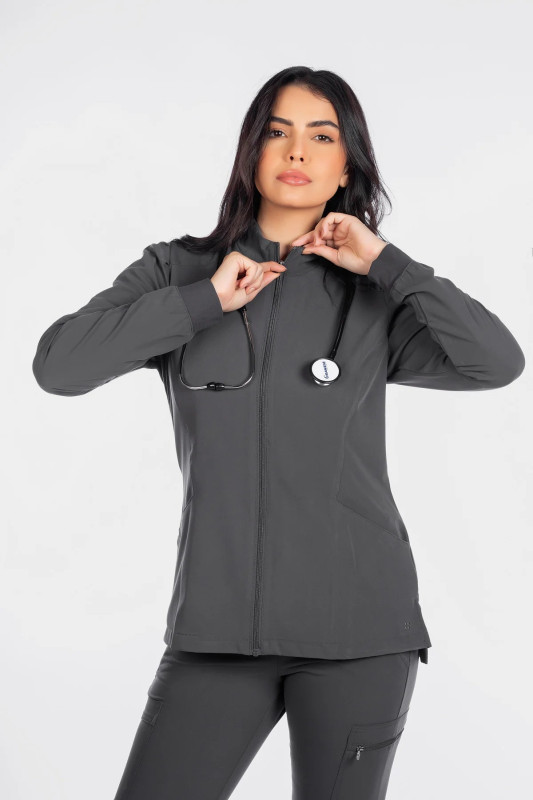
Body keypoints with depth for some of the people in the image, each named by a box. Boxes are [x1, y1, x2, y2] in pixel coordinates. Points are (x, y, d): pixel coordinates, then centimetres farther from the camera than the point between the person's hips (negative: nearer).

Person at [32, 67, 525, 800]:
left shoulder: (372, 299, 5)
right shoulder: (178, 271, 5)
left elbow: (498, 363, -10)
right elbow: (58, 366, -8)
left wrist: (384, 261, -8)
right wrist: (205, 302, -11)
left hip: (358, 623, 0)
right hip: (221, 625, 1)